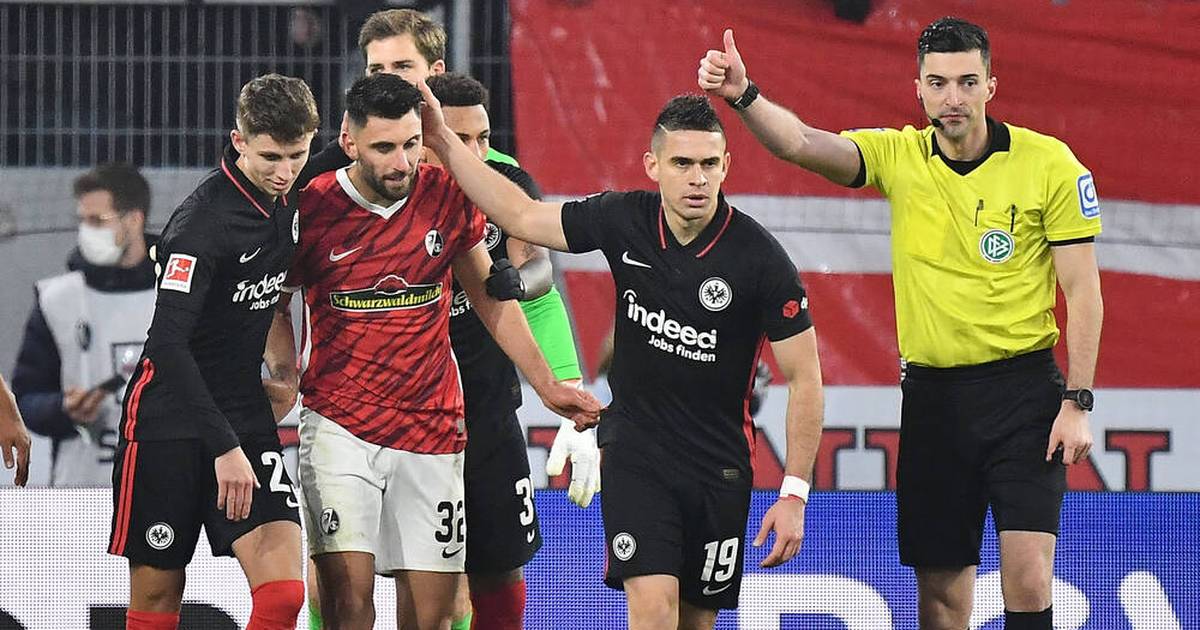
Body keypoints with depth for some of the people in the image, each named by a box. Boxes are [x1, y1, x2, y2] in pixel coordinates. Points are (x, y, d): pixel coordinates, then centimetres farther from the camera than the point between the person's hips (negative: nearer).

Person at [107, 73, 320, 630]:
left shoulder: (289, 201, 1)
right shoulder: (202, 222, -21)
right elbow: (168, 343, -28)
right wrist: (223, 447, -33)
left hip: (246, 416, 6)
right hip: (170, 418, -6)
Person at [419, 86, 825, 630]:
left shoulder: (759, 257, -14)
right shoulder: (624, 222, -7)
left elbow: (804, 378, -9)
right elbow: (521, 216, 6)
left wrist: (794, 494, -13)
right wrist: (443, 141, 1)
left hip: (719, 465, 0)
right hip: (634, 453, 0)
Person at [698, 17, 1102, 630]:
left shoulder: (1050, 164, -5)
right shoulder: (898, 156, 3)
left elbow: (1083, 292, -3)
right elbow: (799, 143, -11)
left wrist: (1076, 404, -9)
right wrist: (743, 96, -31)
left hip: (1022, 389, -3)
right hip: (931, 393, 3)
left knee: (1028, 578, -14)